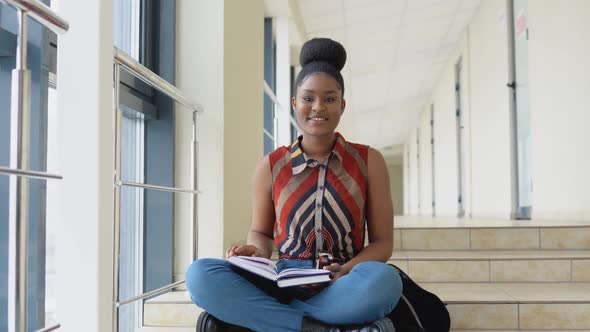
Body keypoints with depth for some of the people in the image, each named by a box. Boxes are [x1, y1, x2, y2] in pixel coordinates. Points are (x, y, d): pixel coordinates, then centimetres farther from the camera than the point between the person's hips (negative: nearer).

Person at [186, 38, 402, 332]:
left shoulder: (368, 161, 6)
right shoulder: (270, 166, 8)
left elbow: (382, 242, 6)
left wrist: (350, 269, -16)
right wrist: (256, 251, -9)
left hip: (343, 287, -1)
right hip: (284, 282, 1)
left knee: (384, 279, -38)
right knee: (200, 274, -27)